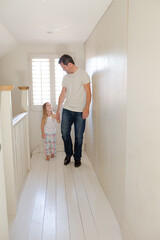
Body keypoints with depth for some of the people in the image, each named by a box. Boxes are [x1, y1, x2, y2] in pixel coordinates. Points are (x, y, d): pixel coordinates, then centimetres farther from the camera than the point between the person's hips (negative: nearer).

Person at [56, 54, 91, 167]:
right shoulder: (66, 77, 12)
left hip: (80, 111, -5)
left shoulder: (83, 74, -5)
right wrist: (58, 110, 17)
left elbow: (88, 92, -9)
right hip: (67, 110, 5)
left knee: (79, 136, 3)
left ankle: (77, 157, 20)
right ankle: (68, 154, 24)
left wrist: (86, 108, -18)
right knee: (65, 133, 2)